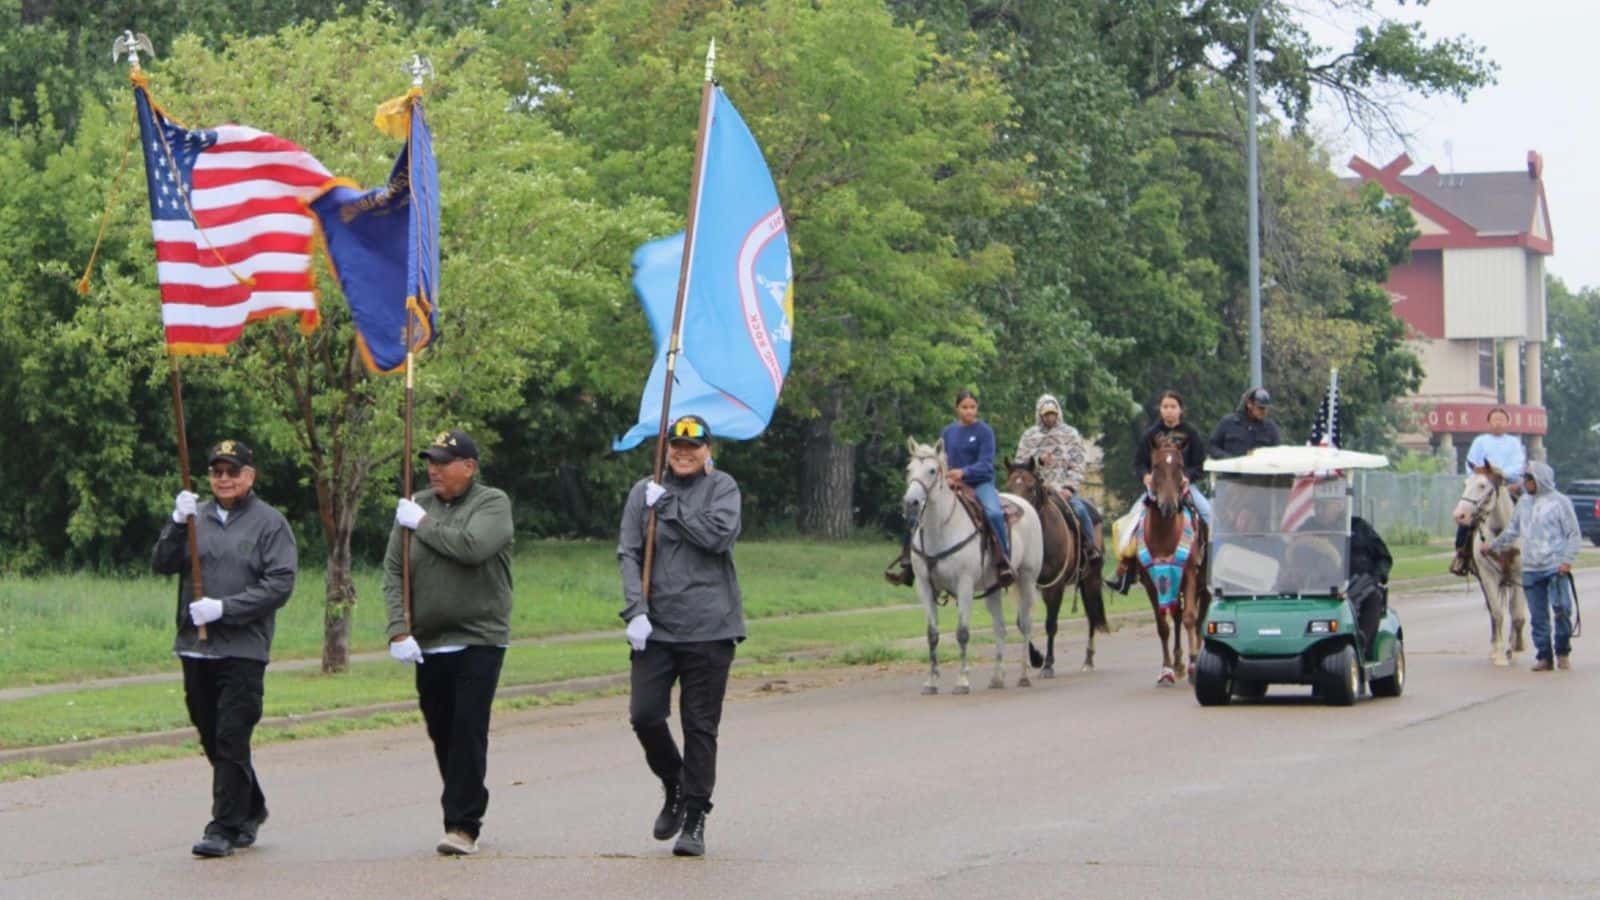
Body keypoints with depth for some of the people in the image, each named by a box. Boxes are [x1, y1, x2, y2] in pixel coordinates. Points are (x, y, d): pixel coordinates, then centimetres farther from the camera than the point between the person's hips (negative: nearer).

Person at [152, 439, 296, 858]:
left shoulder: (269, 522, -1)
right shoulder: (196, 516, 11)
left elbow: (280, 584, -9)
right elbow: (162, 564, 2)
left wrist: (224, 608, -17)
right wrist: (177, 525, -15)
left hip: (243, 650, -5)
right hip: (195, 648, 5)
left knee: (231, 739, -9)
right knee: (212, 739, 12)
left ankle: (225, 827, -5)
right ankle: (250, 810, 29)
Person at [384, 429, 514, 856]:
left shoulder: (492, 503, -2)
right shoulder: (415, 505, 10)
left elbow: (472, 547, -22)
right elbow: (393, 572, 5)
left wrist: (424, 524, -10)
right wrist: (399, 630, -6)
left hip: (478, 640, -5)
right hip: (427, 644, 5)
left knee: (468, 730, -11)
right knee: (441, 733, 9)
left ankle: (463, 824, -8)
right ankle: (466, 809, 22)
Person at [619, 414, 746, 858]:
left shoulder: (722, 487, 2)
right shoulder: (644, 492, 8)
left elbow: (719, 536, -14)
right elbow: (628, 554, 3)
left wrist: (668, 507, -9)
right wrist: (635, 611, -9)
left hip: (709, 628, -2)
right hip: (655, 628, 2)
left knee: (700, 727, 1)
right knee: (644, 715, -4)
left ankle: (694, 820, 9)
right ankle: (673, 786, 23)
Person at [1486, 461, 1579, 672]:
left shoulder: (1559, 502, -3)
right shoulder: (1524, 502, 12)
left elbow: (1573, 534, -4)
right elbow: (1512, 531, 24)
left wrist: (1567, 561, -14)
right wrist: (1493, 545, 22)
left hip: (1555, 567, -5)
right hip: (1530, 569, 5)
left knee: (1561, 608, -14)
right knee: (1538, 616, 5)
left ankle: (1563, 652, 4)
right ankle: (1544, 656, 11)